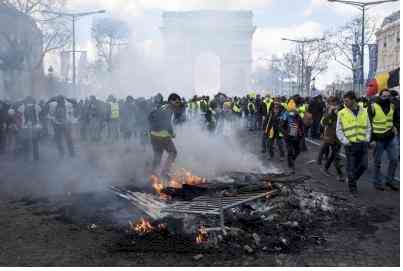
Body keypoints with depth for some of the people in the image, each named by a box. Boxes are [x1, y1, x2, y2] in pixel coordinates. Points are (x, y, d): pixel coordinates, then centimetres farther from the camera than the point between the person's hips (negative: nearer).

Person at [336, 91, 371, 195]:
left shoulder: (364, 112, 6)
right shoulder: (342, 113, -3)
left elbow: (368, 127, 15)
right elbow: (339, 130, -1)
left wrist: (367, 139, 3)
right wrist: (345, 141, -11)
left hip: (363, 144, 3)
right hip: (350, 144, -3)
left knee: (364, 165, 5)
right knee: (351, 167, 3)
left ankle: (352, 179, 30)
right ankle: (352, 186, 21)